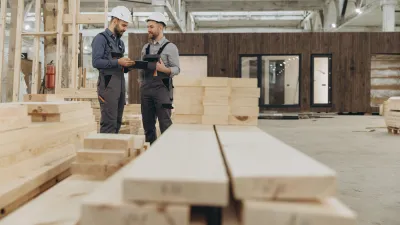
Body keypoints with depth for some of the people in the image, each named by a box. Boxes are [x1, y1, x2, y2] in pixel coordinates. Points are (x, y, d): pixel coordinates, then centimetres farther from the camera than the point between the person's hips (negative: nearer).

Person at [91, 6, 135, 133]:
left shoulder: (120, 42, 20)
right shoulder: (101, 38, -3)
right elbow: (96, 62, -15)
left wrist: (127, 66, 2)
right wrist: (118, 62, -18)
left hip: (120, 83, 8)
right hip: (108, 83, -8)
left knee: (117, 122, 8)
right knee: (109, 122, -10)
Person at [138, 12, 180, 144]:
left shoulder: (170, 47, -2)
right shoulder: (146, 48, 16)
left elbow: (177, 69, -7)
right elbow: (142, 68, 18)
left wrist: (164, 69, -24)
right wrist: (140, 83, 7)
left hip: (162, 87, -6)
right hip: (146, 88, 6)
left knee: (165, 123, -5)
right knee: (147, 123, 8)